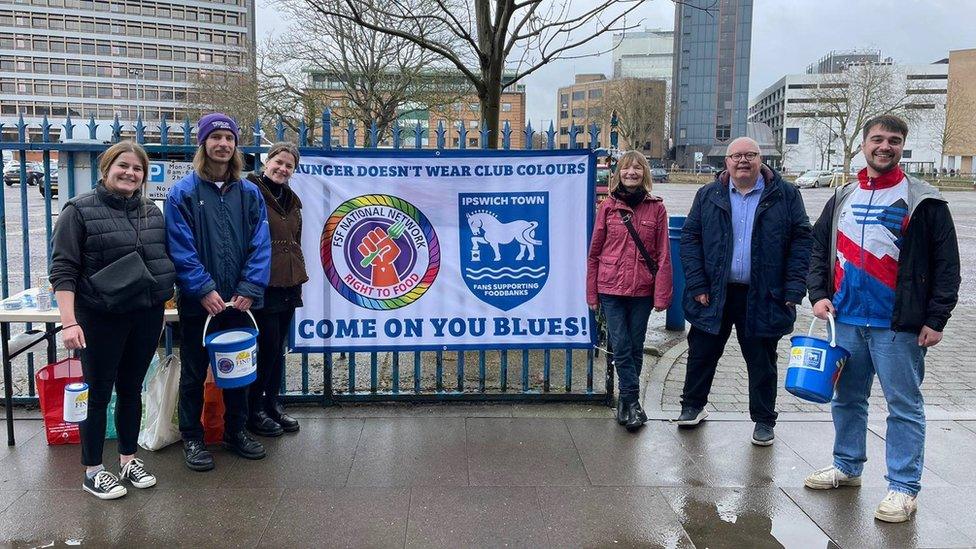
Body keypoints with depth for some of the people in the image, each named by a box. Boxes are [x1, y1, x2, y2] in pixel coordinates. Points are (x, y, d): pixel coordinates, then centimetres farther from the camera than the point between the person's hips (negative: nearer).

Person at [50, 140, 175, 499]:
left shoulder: (152, 212, 9)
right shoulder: (80, 210, -7)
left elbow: (164, 260, 17)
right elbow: (63, 269, -10)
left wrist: (161, 301, 11)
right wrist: (69, 321, -18)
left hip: (147, 315, 5)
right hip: (100, 318, -5)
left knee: (131, 389, 15)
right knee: (98, 393, 5)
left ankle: (128, 460, 29)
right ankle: (93, 471, 17)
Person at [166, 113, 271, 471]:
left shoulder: (249, 193, 4)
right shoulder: (183, 192, -6)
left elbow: (260, 245, -1)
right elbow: (181, 248, -11)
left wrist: (249, 290, -11)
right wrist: (204, 290, -18)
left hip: (240, 302, 3)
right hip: (197, 303, -3)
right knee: (193, 372, 9)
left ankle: (236, 431, 30)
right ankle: (191, 438, 23)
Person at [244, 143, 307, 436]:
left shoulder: (292, 201, 16)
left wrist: (299, 280, 18)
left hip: (288, 287, 7)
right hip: (263, 286, -7)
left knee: (278, 348, 13)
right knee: (266, 346, -3)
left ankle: (272, 403, 25)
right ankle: (254, 411, 11)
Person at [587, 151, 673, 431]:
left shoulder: (656, 208, 1)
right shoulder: (608, 207, 2)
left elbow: (663, 255, 0)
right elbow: (594, 253, 6)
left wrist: (662, 295, -5)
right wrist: (592, 293, 5)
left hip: (642, 291, 0)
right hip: (611, 290, 0)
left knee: (636, 348, 10)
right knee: (621, 348, -2)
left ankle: (626, 401, 25)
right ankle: (632, 402, 6)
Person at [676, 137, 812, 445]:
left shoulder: (785, 195, 0)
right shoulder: (708, 196, 3)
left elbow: (801, 239, -1)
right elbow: (690, 238, 2)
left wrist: (794, 289, -9)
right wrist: (697, 285, -7)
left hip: (762, 297, -1)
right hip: (715, 295, 1)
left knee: (762, 361, 10)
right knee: (702, 352, 12)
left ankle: (763, 420, 25)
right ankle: (693, 406, 31)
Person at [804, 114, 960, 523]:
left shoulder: (924, 201, -4)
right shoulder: (842, 198, 9)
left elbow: (946, 264, -4)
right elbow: (819, 248, 17)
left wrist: (936, 319, -8)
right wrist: (818, 294, 3)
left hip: (898, 325, -4)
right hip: (845, 321, 5)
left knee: (904, 406, 2)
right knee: (847, 399, 16)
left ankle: (903, 488, 12)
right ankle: (847, 466, 32)